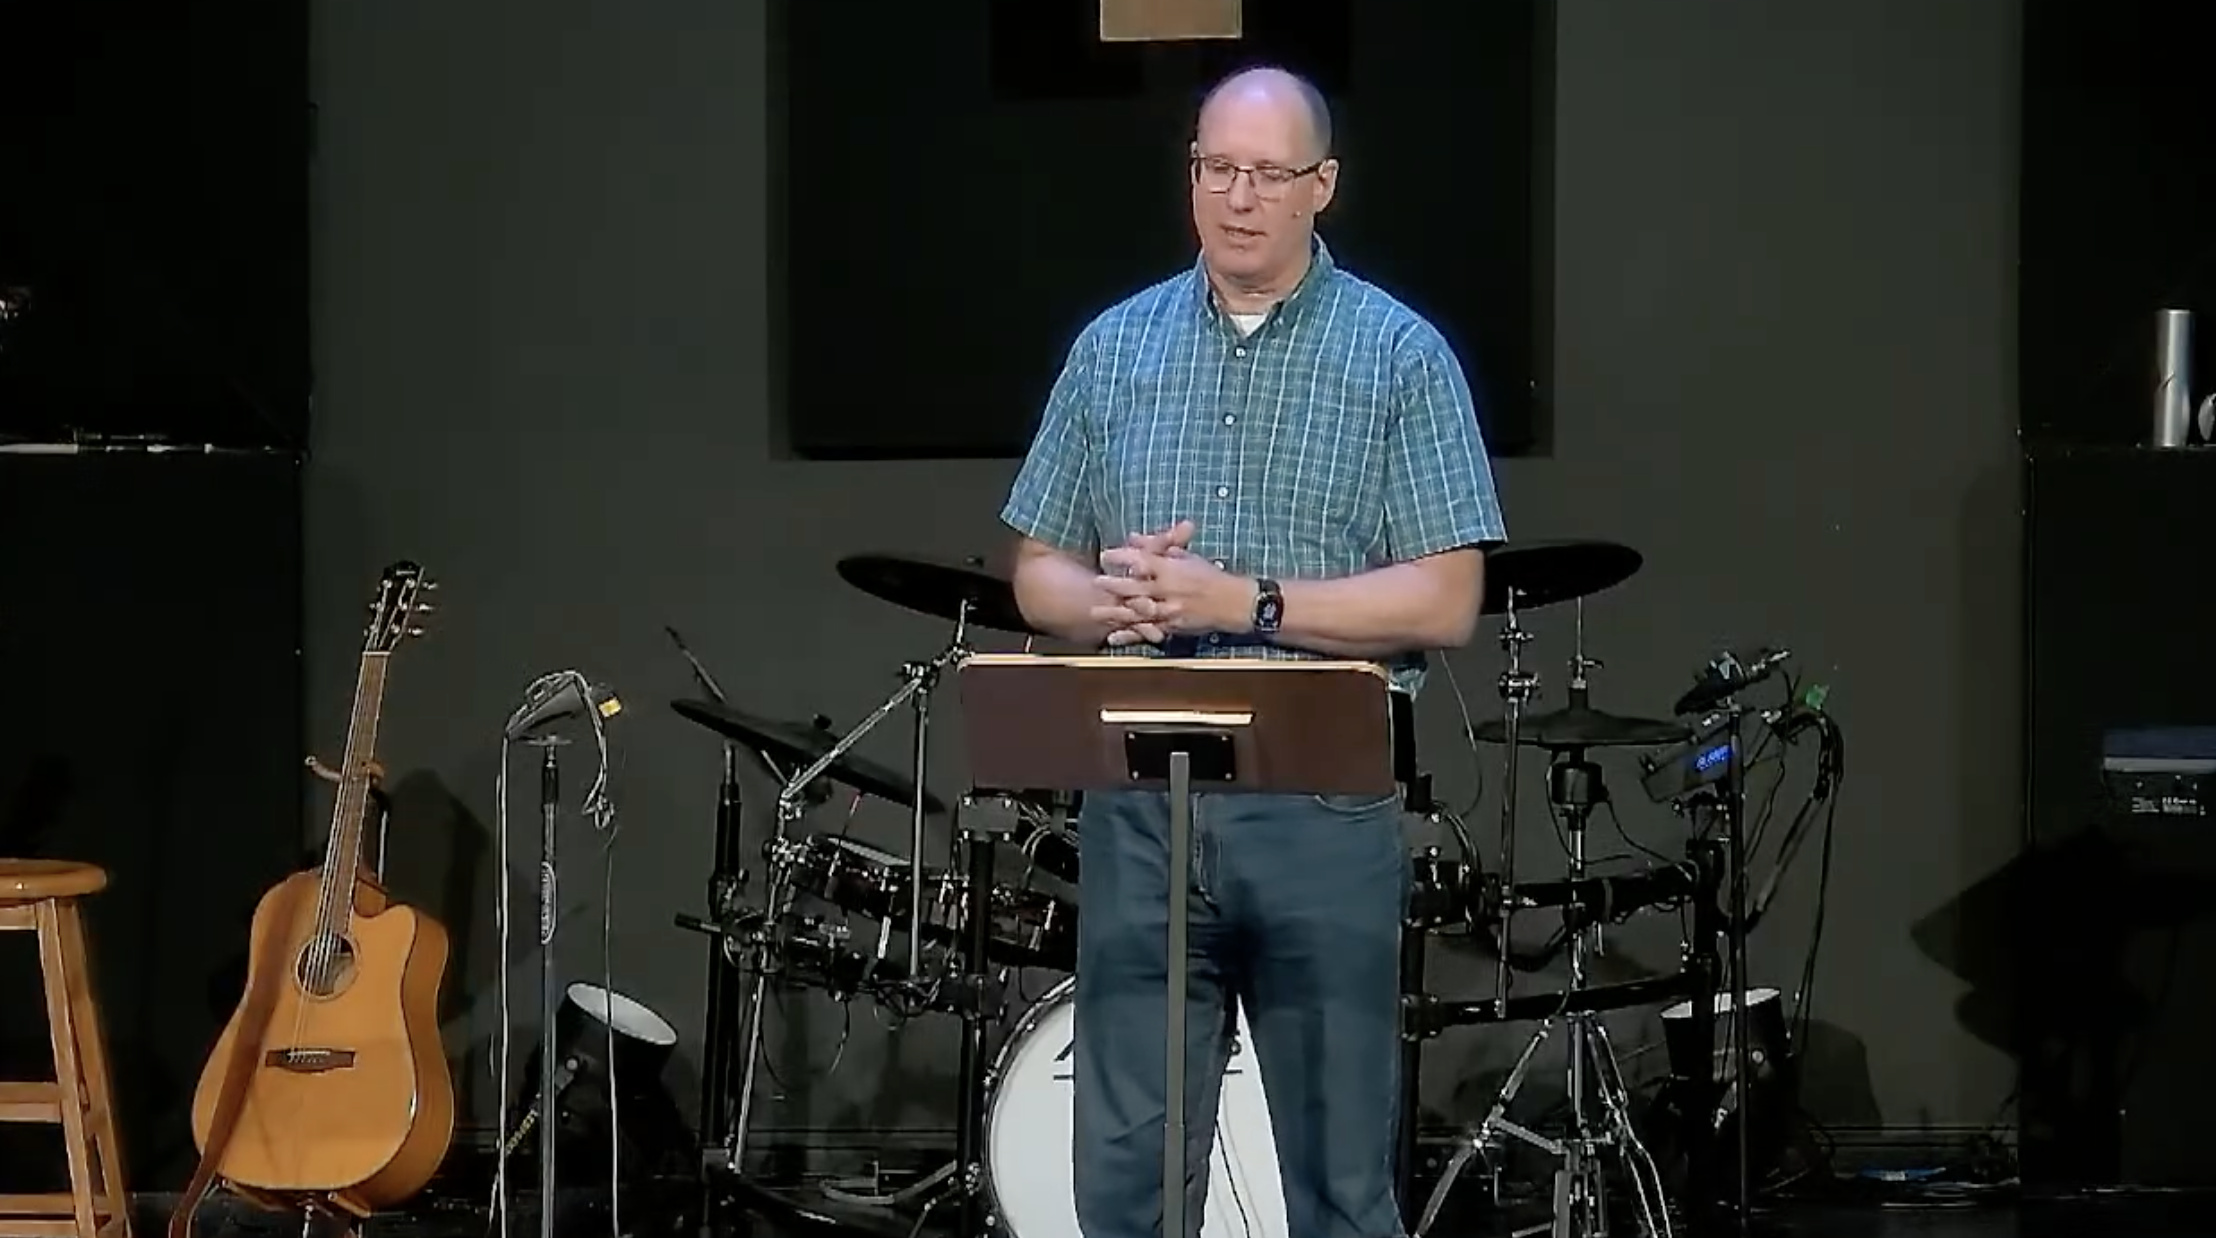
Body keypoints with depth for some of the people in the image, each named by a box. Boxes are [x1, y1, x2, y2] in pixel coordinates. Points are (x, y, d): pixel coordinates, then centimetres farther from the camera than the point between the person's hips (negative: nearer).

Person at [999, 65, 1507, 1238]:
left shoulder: (1401, 357, -1)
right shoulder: (1115, 347, 10)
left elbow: (1444, 601, -7)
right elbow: (1037, 571, 12)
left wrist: (1244, 601, -16)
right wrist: (1110, 602, -10)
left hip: (1325, 803, -3)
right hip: (1137, 801, 3)